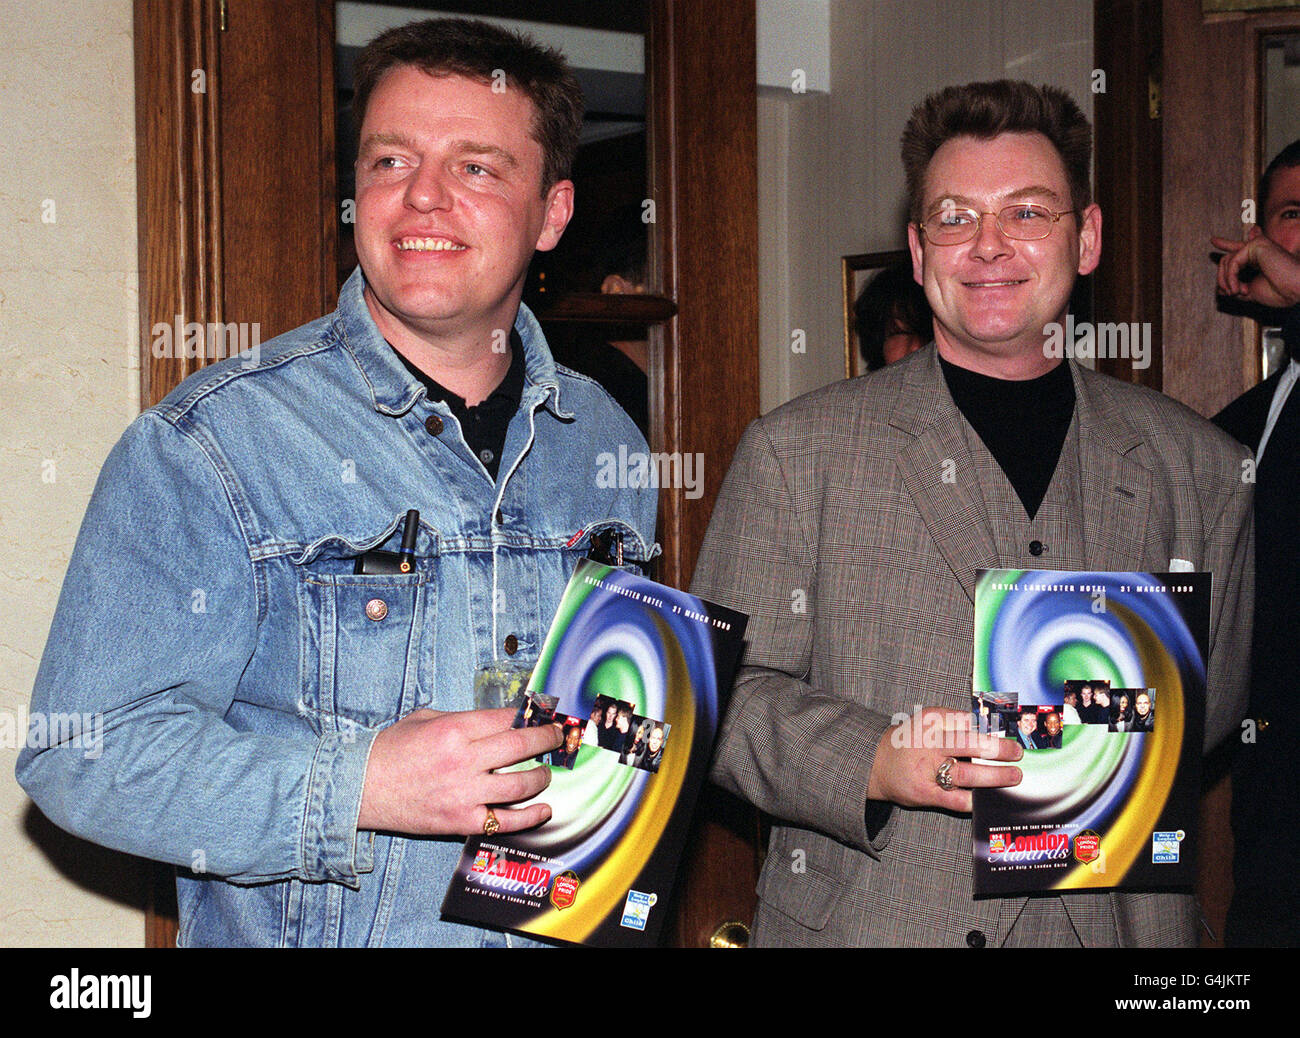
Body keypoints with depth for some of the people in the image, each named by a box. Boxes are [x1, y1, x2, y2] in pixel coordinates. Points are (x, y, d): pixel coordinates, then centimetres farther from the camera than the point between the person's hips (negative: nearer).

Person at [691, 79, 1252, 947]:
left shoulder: (1200, 464, 5)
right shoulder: (796, 450, -1)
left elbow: (1221, 697, 13)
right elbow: (726, 689, -4)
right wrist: (873, 762, -20)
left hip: (1121, 920, 2)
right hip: (863, 921, -1)